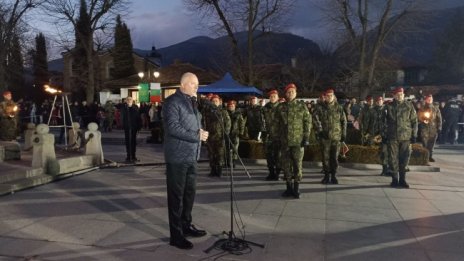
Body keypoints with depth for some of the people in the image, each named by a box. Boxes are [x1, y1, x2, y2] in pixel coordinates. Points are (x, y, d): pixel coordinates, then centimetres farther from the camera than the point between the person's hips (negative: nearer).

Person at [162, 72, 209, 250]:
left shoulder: (192, 102, 17)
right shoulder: (172, 102, -11)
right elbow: (173, 127, -21)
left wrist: (200, 132, -2)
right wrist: (197, 136, -18)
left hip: (191, 155, 8)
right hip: (178, 157, -8)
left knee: (190, 192, 16)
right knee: (176, 195, 1)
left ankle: (186, 225, 31)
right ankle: (176, 235, 11)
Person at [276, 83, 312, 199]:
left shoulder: (302, 106, 0)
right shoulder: (281, 107, 8)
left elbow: (308, 122, -1)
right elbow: (278, 123, 13)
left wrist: (306, 137, -7)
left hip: (298, 141, -3)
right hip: (285, 141, 3)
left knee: (297, 164, -1)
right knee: (286, 164, 8)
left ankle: (296, 188, 11)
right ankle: (289, 188, 21)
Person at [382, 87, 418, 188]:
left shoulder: (409, 106, 4)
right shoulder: (389, 106, 5)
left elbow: (414, 121, 5)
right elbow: (385, 121, 7)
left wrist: (414, 134, 0)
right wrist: (384, 134, 3)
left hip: (406, 137, 0)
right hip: (392, 137, 0)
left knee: (404, 158, 4)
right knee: (393, 158, 2)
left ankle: (402, 179, 16)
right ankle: (394, 179, 12)